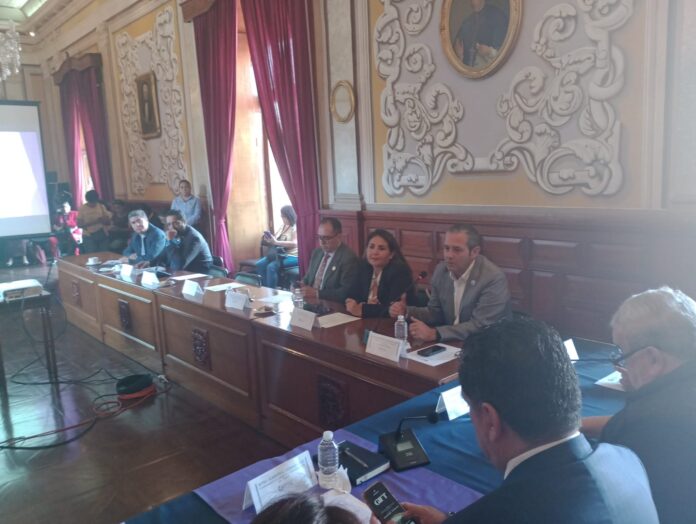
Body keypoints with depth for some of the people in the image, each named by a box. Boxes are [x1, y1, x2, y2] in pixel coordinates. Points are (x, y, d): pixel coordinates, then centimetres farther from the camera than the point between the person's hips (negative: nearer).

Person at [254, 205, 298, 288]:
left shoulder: (296, 227, -8)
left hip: (292, 256, -8)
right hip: (279, 254, 8)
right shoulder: (283, 227, 17)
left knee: (271, 267, -31)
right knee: (259, 264, -12)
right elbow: (275, 240, 21)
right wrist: (269, 239, -4)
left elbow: (294, 244, -22)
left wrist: (276, 242, -26)